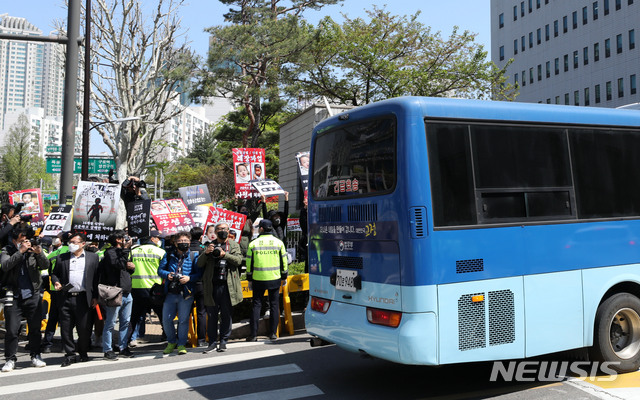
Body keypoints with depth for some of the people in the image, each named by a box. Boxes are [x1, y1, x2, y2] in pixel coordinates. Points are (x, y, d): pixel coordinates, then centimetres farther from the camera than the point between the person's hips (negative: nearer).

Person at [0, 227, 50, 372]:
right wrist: (20, 251, -22)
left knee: (35, 329, 8)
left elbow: (45, 265, -5)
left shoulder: (33, 250, 5)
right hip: (14, 297, -2)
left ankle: (35, 356, 20)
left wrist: (40, 253, -23)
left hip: (33, 296, 2)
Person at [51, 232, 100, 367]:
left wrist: (95, 297, 0)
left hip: (83, 299, -2)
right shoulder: (61, 258, 13)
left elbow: (96, 277, 5)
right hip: (66, 299, 2)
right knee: (66, 328, 3)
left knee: (84, 328, 3)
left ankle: (83, 353, 20)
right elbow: (54, 273, 18)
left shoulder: (92, 257, 8)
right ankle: (70, 355, 14)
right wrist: (56, 282, -4)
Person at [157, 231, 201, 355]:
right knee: (166, 319, 4)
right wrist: (167, 275, -8)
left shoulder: (194, 257, 3)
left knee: (183, 320, 1)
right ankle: (171, 342, 25)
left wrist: (189, 278, -17)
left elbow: (199, 274, -2)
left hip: (186, 293, -3)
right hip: (170, 293, 3)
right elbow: (160, 270, 11)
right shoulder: (169, 256, 11)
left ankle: (181, 345, 15)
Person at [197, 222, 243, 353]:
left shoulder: (234, 245, 12)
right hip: (212, 285, 1)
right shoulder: (210, 245, 13)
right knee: (212, 315, 3)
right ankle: (212, 343, 11)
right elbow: (199, 264, 6)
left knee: (226, 315, 5)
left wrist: (224, 254, -18)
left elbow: (238, 260, -5)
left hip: (228, 285, 0)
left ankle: (223, 342, 15)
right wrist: (206, 253, -12)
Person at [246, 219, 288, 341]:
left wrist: (249, 279, 11)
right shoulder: (279, 242, 0)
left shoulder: (253, 244, -2)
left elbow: (249, 263, 1)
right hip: (275, 279, 1)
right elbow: (283, 261, 5)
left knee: (256, 305, 6)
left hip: (258, 279, -1)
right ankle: (273, 333, 10)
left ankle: (253, 334, 4)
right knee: (274, 305, 9)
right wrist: (284, 277, 15)